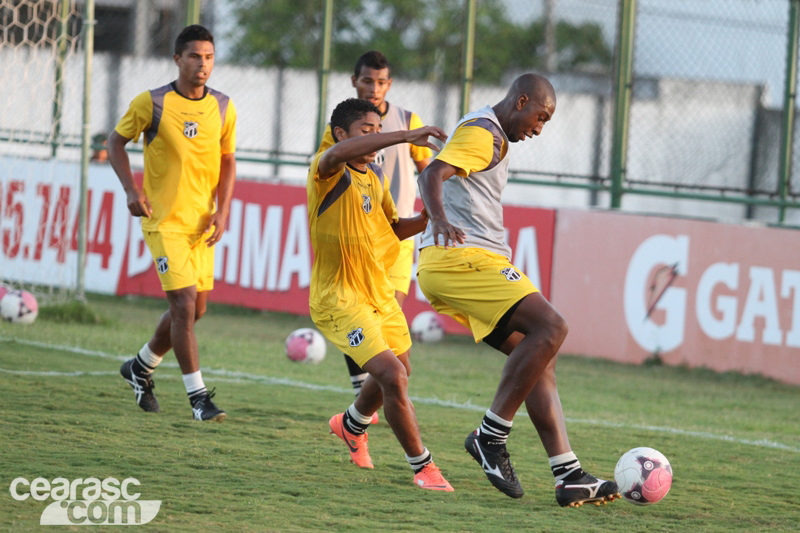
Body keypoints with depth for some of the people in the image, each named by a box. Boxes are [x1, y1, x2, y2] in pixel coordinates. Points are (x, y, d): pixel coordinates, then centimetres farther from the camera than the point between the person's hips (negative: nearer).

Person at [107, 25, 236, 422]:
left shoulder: (223, 109, 3)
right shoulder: (152, 103, -9)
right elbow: (117, 141, 3)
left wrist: (222, 210, 0)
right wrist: (131, 189, -10)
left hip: (202, 222, 5)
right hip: (164, 221, -5)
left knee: (194, 309, 12)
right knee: (184, 304, -14)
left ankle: (141, 367, 36)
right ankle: (198, 397, -8)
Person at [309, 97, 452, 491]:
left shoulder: (376, 176, 9)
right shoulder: (327, 173, -18)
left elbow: (392, 229, 19)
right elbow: (337, 154, -43)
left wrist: (426, 220, -3)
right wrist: (405, 136, -48)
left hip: (380, 293, 9)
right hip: (339, 300, -9)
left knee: (397, 373, 26)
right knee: (392, 376, -20)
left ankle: (352, 426, 55)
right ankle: (422, 467, -7)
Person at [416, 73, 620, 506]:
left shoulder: (489, 136, 25)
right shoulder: (482, 134, -8)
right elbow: (433, 175, -25)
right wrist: (440, 220, -44)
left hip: (471, 261, 11)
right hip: (463, 258, -11)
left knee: (540, 359, 4)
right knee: (551, 327, -22)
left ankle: (568, 476, -3)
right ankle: (491, 435, -18)